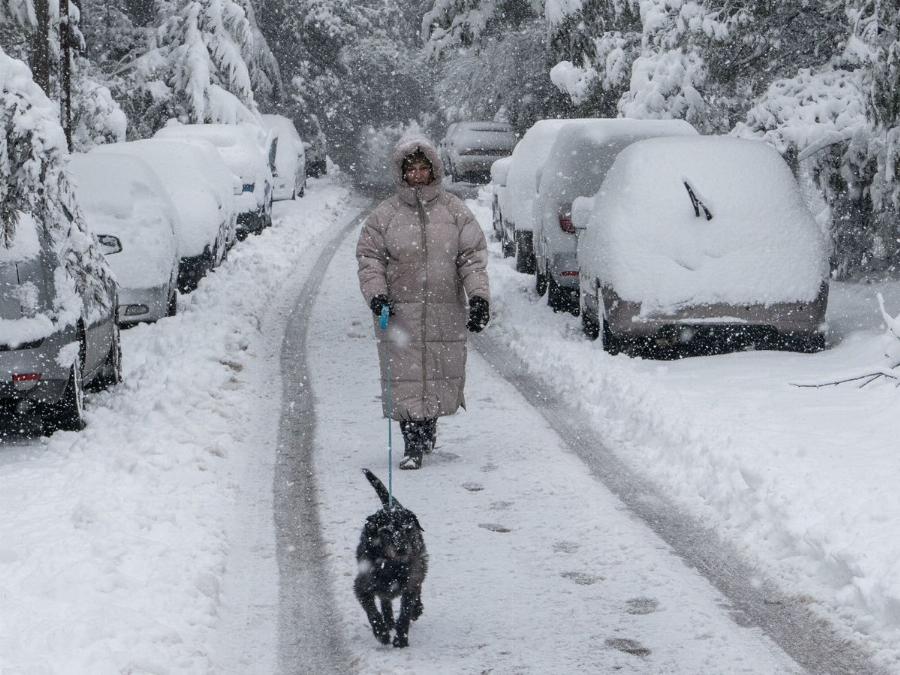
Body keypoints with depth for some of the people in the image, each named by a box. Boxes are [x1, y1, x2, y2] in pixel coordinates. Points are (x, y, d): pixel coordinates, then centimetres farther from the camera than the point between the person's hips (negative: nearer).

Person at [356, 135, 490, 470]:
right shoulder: (384, 215, 3)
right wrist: (376, 293, -12)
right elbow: (369, 257, 4)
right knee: (404, 377, -5)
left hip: (446, 312, 1)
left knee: (442, 374, 7)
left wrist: (478, 296, -8)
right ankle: (413, 445, 1)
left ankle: (428, 425, 31)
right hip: (400, 311, -1)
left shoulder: (455, 210, 5)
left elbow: (473, 256, 4)